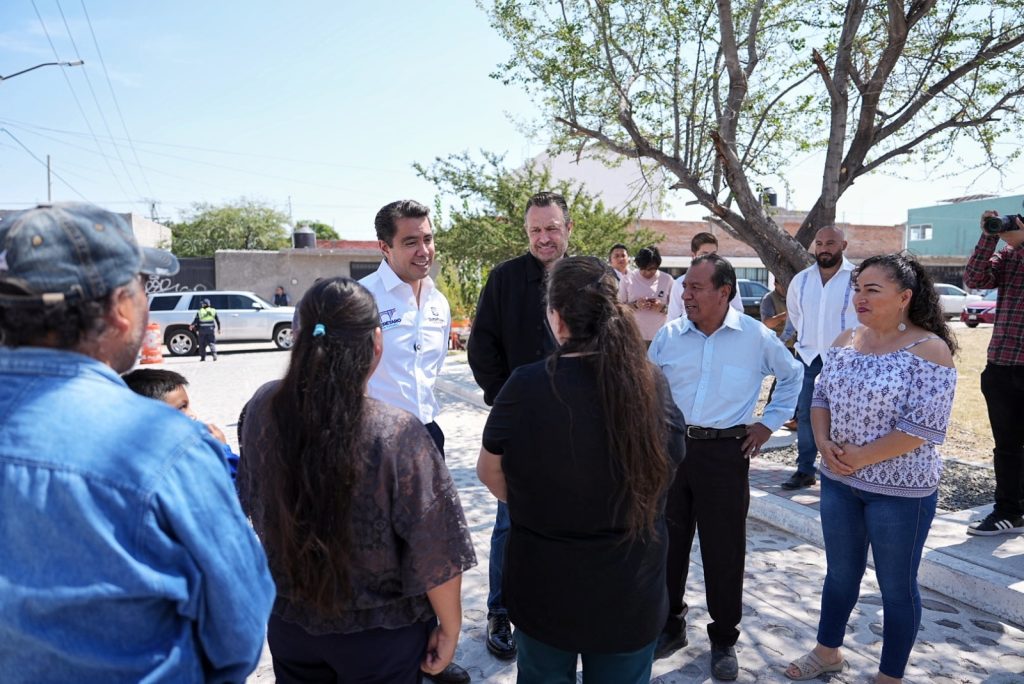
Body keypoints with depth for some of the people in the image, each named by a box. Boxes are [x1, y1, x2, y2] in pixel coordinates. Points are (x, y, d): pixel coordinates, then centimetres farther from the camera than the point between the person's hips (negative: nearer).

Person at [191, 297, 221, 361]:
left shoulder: (200, 312, -3)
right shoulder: (213, 311, 4)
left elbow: (195, 321, -3)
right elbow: (218, 321, 5)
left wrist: (191, 326, 12)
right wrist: (219, 329, 13)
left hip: (202, 330, -1)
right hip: (210, 330, 1)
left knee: (202, 344, 10)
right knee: (212, 342, 5)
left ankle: (203, 357, 13)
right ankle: (214, 353, -17)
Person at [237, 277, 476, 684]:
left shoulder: (263, 408, -16)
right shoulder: (397, 435, -29)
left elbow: (251, 502, 2)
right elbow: (434, 553, -20)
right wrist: (450, 626, -5)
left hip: (288, 619, 4)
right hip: (381, 635, -3)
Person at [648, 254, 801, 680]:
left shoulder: (757, 337, -3)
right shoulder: (668, 335, 1)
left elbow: (792, 375, 14)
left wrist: (769, 423, 8)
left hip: (725, 452, -2)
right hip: (671, 447, 3)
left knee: (724, 549, 6)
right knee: (667, 542, 11)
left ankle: (724, 640, 26)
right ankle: (669, 626, 31)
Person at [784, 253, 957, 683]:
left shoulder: (929, 349, -15)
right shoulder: (845, 341, 3)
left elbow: (924, 426, -20)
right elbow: (821, 397, 9)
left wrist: (863, 456, -17)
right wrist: (823, 443, -8)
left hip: (900, 489, -5)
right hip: (838, 480, 6)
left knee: (896, 586, 11)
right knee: (840, 572, 21)